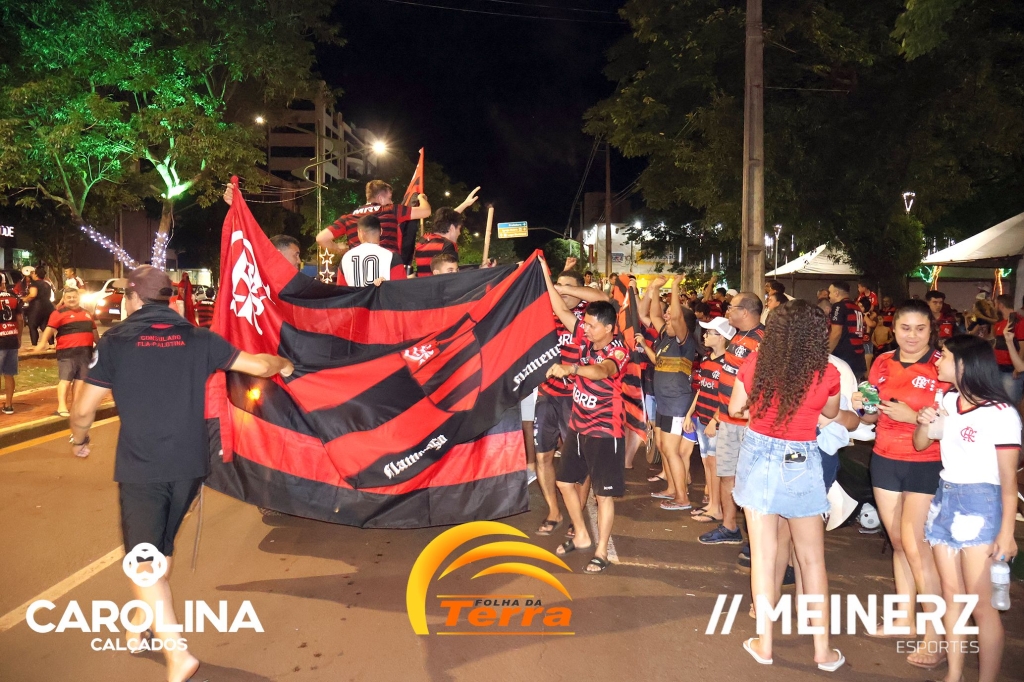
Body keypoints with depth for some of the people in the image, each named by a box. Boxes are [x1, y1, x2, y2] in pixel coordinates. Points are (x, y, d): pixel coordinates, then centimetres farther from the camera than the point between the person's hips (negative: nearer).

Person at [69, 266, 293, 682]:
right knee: (160, 547, 24)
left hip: (141, 468, -4)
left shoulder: (116, 341, -4)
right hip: (189, 465, 4)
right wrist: (282, 364, 30)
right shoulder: (198, 339, 3)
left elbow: (83, 410, -2)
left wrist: (79, 440, 19)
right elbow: (258, 365, 7)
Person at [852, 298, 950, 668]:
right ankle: (904, 619, 27)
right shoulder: (883, 363, 4)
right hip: (885, 460, 5)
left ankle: (934, 636, 4)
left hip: (926, 465, -5)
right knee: (897, 542, 13)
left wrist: (912, 416, -25)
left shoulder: (941, 366, -11)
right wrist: (861, 406, -9)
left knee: (916, 545, -7)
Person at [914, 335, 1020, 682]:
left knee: (980, 603, -1)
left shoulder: (1000, 413, -12)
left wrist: (1007, 531, -10)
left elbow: (1008, 478, -10)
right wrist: (924, 423, -5)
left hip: (980, 504, -6)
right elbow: (920, 444, 17)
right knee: (951, 594, 11)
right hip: (945, 498, 6)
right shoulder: (947, 400, 7)